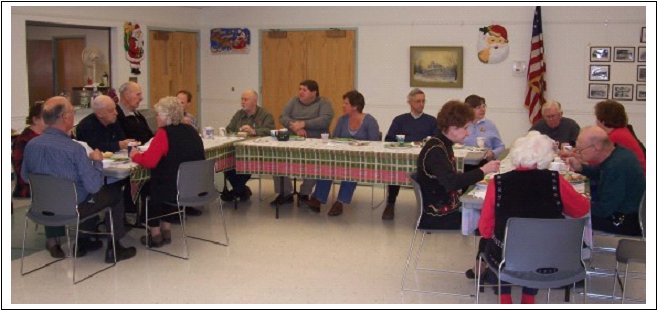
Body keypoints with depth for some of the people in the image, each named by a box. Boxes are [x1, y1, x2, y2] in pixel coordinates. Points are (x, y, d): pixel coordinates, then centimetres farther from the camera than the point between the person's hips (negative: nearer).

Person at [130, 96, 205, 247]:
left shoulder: (164, 133, -14)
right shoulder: (191, 130, 8)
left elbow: (149, 161, -19)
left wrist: (135, 155, 1)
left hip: (178, 190, -7)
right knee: (164, 185, 32)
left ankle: (155, 234, 27)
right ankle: (166, 230, 33)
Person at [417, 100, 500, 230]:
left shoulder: (443, 145, 9)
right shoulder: (435, 150, -20)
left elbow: (450, 179, 10)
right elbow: (451, 182, -33)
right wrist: (483, 170, -27)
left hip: (448, 207, 9)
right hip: (438, 217, -9)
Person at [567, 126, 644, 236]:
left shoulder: (616, 166, -30)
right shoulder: (618, 152, 0)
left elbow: (604, 209, -26)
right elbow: (601, 174, 23)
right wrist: (580, 168, 5)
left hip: (629, 223, -10)